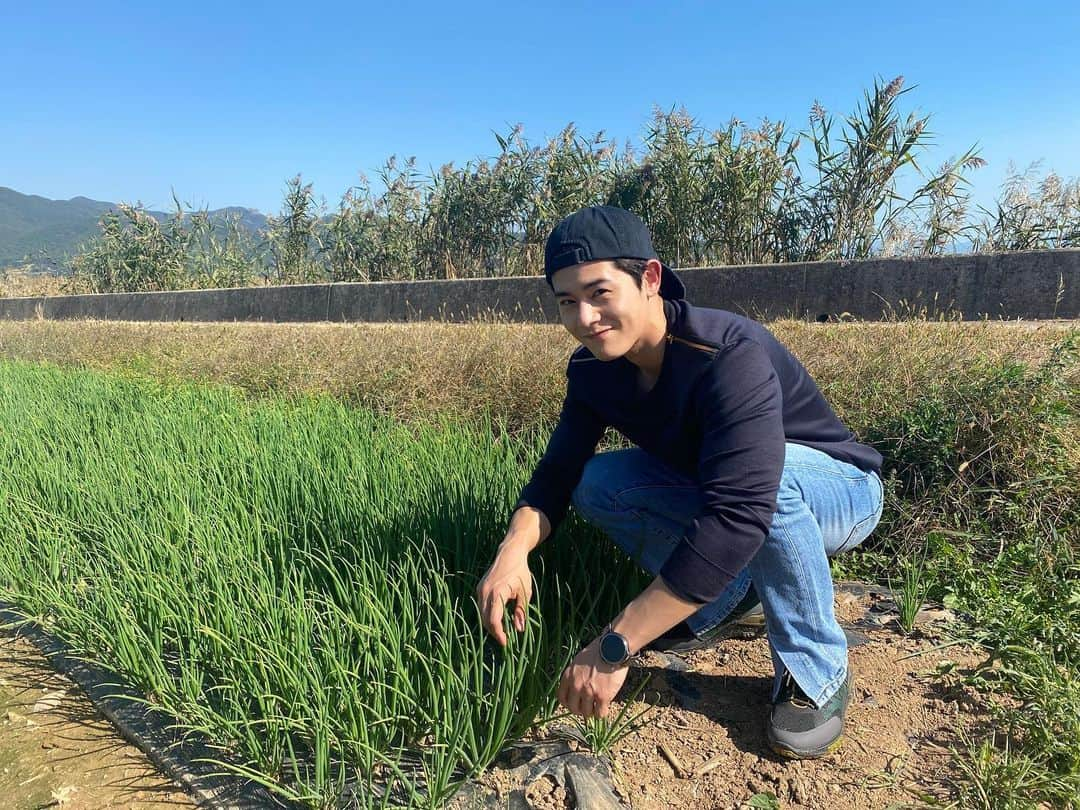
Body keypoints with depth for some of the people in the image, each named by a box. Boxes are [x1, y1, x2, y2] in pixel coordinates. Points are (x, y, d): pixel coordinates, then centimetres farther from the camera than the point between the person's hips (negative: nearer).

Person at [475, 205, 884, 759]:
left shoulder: (730, 356, -35)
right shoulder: (592, 368, -12)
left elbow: (739, 514, -45)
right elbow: (558, 471, -12)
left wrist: (614, 647, -46)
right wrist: (513, 550, -35)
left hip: (838, 491, -5)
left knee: (775, 476, -39)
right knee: (596, 484, -14)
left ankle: (817, 671, -14)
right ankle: (727, 597, 5)